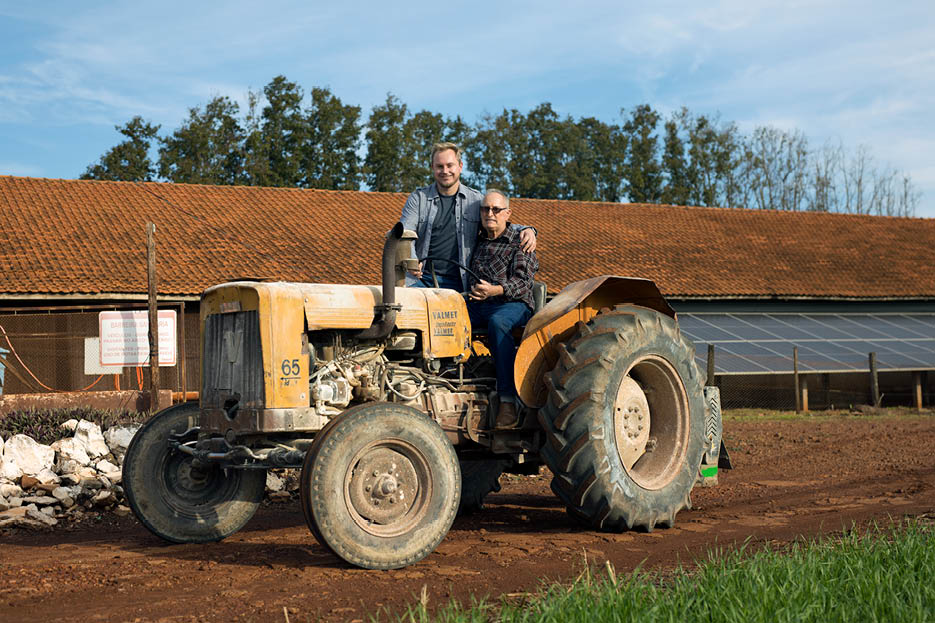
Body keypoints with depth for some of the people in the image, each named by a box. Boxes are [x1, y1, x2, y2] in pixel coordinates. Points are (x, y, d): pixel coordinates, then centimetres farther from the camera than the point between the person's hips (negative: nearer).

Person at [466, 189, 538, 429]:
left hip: (513, 304, -5)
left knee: (497, 322, -40)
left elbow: (523, 281, -11)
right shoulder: (478, 242, 20)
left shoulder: (519, 243, 4)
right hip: (477, 304, 5)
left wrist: (495, 290, -29)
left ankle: (508, 400, -42)